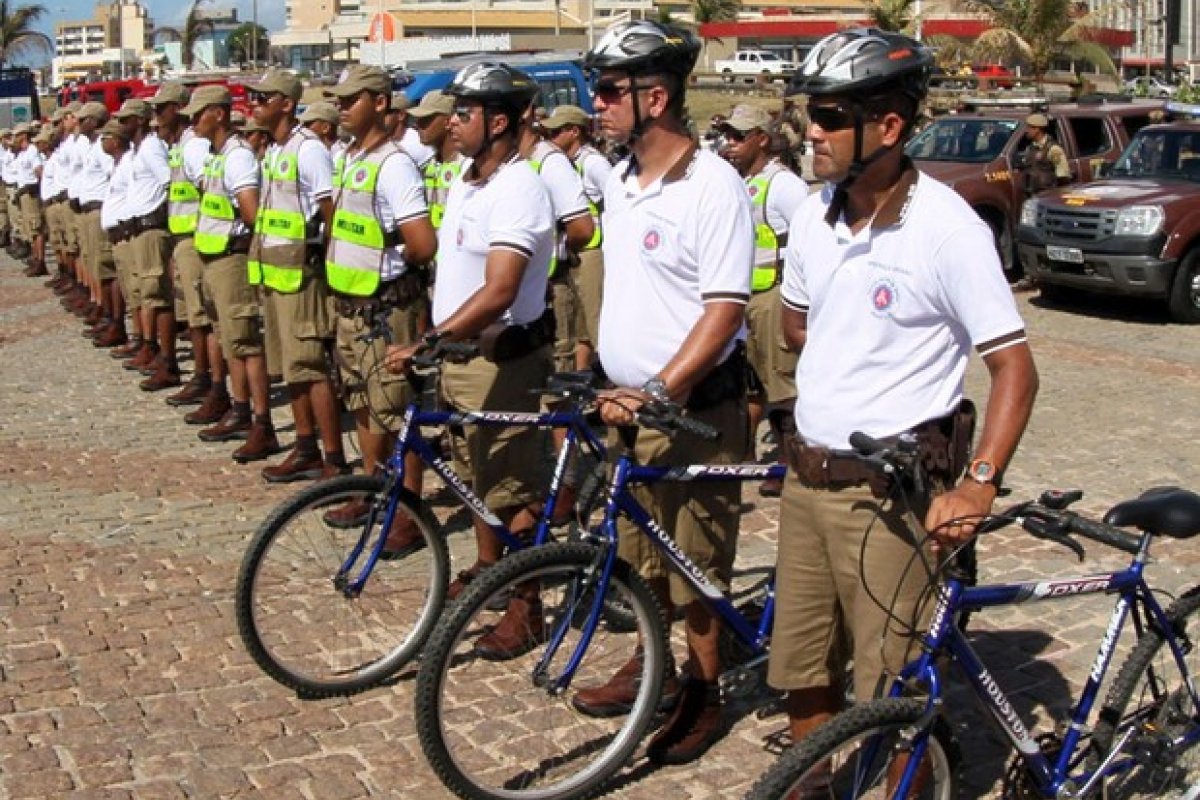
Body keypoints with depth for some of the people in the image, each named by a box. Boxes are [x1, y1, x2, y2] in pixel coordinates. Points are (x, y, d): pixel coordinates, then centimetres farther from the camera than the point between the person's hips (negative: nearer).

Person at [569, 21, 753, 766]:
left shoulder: (713, 186, -18)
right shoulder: (622, 181, 8)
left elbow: (725, 311, -22)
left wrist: (660, 392, -26)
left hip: (695, 409, -8)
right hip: (630, 401, 8)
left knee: (698, 565, 6)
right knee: (642, 555, 19)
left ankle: (704, 695, 22)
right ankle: (652, 665, 37)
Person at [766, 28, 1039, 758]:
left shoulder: (946, 228, -15)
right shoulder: (815, 215, 4)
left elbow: (1014, 366, -15)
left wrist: (980, 484, -22)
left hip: (892, 493, -6)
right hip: (808, 479, 6)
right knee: (802, 674, 17)